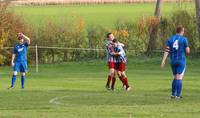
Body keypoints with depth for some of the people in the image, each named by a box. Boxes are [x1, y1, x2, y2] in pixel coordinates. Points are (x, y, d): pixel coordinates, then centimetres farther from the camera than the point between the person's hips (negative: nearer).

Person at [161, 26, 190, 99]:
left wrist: (163, 61, -8)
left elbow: (166, 51, -4)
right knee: (179, 78, -5)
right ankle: (178, 95, -11)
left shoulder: (170, 39, 4)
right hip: (181, 61, -5)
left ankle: (173, 94, 15)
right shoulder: (184, 39, -7)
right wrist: (187, 48, 17)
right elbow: (187, 52, -6)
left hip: (173, 61, 5)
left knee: (175, 78, 19)